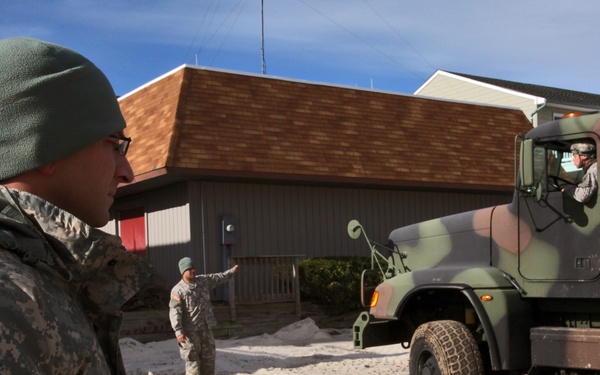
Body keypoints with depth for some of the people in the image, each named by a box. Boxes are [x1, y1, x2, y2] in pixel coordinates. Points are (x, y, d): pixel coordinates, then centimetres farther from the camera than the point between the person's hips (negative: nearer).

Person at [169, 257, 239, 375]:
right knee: (192, 358, -3)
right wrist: (178, 331, -27)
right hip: (190, 331, -7)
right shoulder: (178, 290, -15)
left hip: (206, 328, 7)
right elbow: (175, 312, -20)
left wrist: (231, 271, 34)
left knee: (209, 356, 15)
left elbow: (217, 278, 24)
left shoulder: (204, 280, 5)